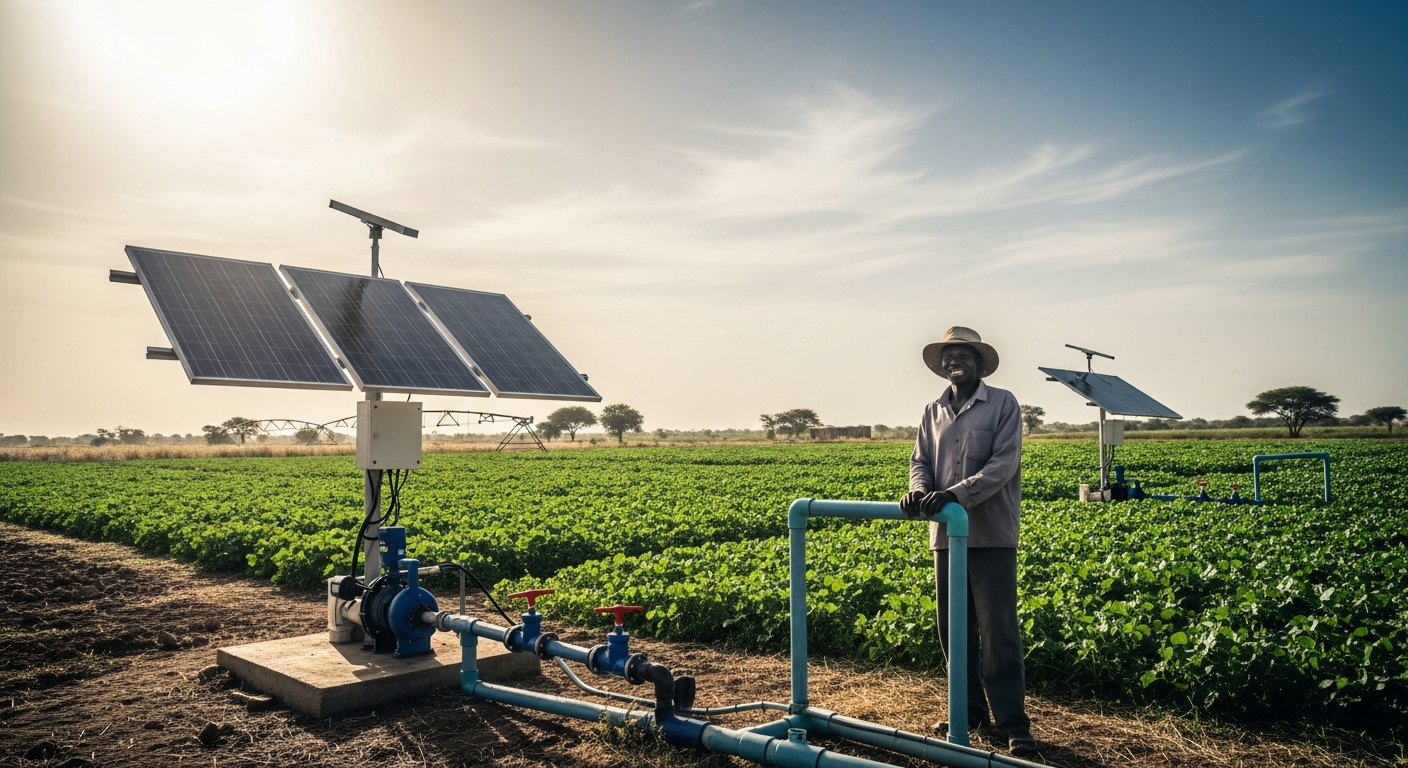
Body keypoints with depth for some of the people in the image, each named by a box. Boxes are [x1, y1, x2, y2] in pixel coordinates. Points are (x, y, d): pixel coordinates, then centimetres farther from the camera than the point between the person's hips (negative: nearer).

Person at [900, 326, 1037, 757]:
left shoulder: (1003, 404, -3)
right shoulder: (933, 412, 13)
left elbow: (1003, 465, -13)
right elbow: (920, 461, 7)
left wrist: (955, 493, -25)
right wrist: (919, 490, -16)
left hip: (991, 535, -5)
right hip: (947, 534, 5)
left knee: (999, 630, -4)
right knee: (954, 628, 10)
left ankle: (1013, 724, 4)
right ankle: (970, 714, 23)